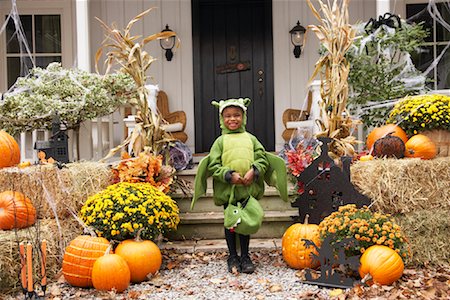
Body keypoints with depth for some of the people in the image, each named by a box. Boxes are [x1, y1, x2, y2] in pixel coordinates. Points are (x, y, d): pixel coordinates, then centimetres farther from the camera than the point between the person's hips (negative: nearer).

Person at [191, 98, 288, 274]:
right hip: (227, 189, -1)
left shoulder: (250, 139, 7)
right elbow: (213, 165, -5)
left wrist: (254, 171, -13)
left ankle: (245, 256, 23)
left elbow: (263, 158, 4)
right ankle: (233, 257, 22)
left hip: (248, 188, 1)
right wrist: (229, 175, -16)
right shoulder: (220, 141, 1)